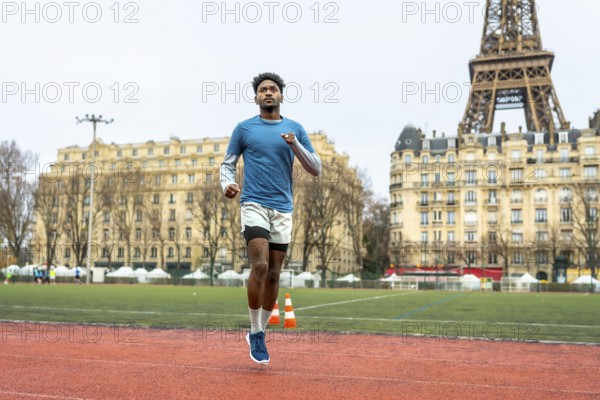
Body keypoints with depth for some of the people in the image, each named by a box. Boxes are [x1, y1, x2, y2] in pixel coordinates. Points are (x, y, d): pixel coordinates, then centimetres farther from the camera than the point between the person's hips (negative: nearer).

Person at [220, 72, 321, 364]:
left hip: (283, 209, 3)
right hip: (254, 205, -2)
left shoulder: (295, 129, 10)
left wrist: (295, 145, -9)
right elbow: (227, 164, 11)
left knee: (273, 274, 5)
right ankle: (255, 334, -3)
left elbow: (316, 169, 7)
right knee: (260, 266, -19)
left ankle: (259, 332, 22)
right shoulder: (244, 128, 7)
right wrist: (227, 184, -11)